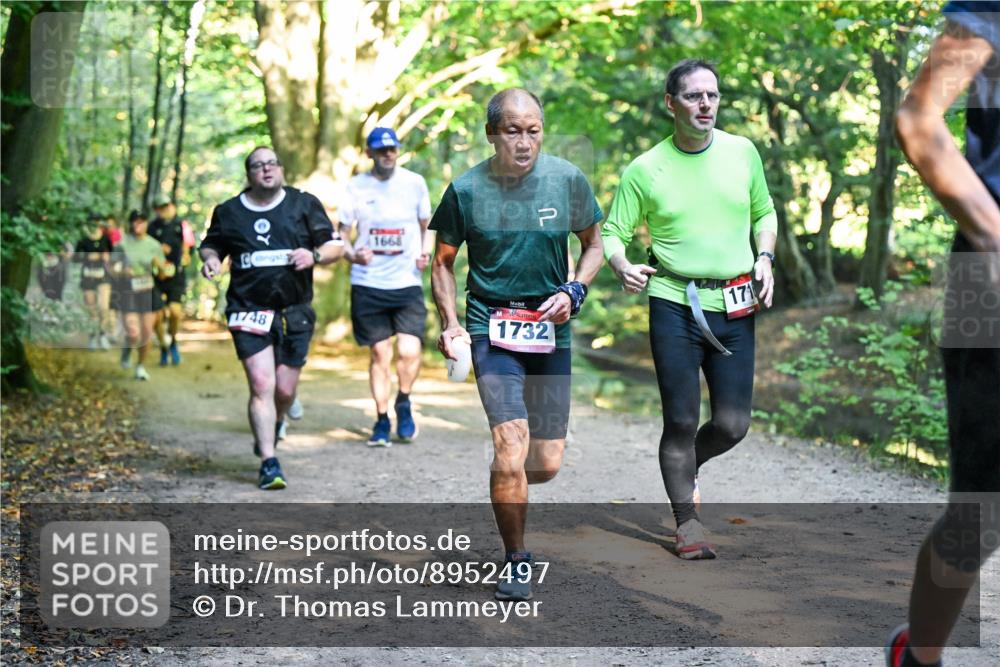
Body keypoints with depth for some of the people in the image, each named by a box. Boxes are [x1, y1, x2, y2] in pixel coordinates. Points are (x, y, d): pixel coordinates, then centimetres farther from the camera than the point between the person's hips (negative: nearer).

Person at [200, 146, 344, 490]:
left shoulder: (304, 204, 5)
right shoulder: (228, 212, 8)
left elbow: (336, 245, 7)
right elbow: (210, 245, 21)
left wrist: (314, 255, -14)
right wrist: (210, 259, -3)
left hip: (294, 312, 1)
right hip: (248, 310, -1)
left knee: (285, 391, 5)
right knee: (261, 385, -12)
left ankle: (268, 430, 40)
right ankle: (269, 463, -7)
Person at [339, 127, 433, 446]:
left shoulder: (414, 183, 4)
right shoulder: (356, 187, 3)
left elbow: (427, 226, 15)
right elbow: (342, 232, 8)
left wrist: (425, 253, -4)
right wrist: (352, 254, -13)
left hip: (407, 282, 0)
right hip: (368, 284, 0)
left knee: (409, 350, -13)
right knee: (380, 353, 3)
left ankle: (403, 403, 15)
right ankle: (381, 419, 20)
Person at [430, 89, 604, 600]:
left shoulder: (567, 180, -3)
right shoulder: (465, 190, -6)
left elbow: (593, 245, 11)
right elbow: (443, 262, 8)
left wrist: (573, 292, -7)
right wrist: (450, 324, -4)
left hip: (551, 329, 2)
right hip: (492, 325, -2)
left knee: (548, 463, 5)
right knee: (511, 446, -17)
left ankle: (509, 489, 42)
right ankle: (516, 561, 0)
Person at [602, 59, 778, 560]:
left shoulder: (742, 152, 8)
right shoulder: (644, 169, -1)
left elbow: (764, 213, 21)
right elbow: (613, 232, 3)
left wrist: (764, 259, 3)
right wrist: (623, 268, -18)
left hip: (735, 307, 3)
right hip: (674, 305, -3)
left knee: (732, 425, 1)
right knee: (681, 421, -1)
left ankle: (685, 469, 33)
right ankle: (687, 524, 14)